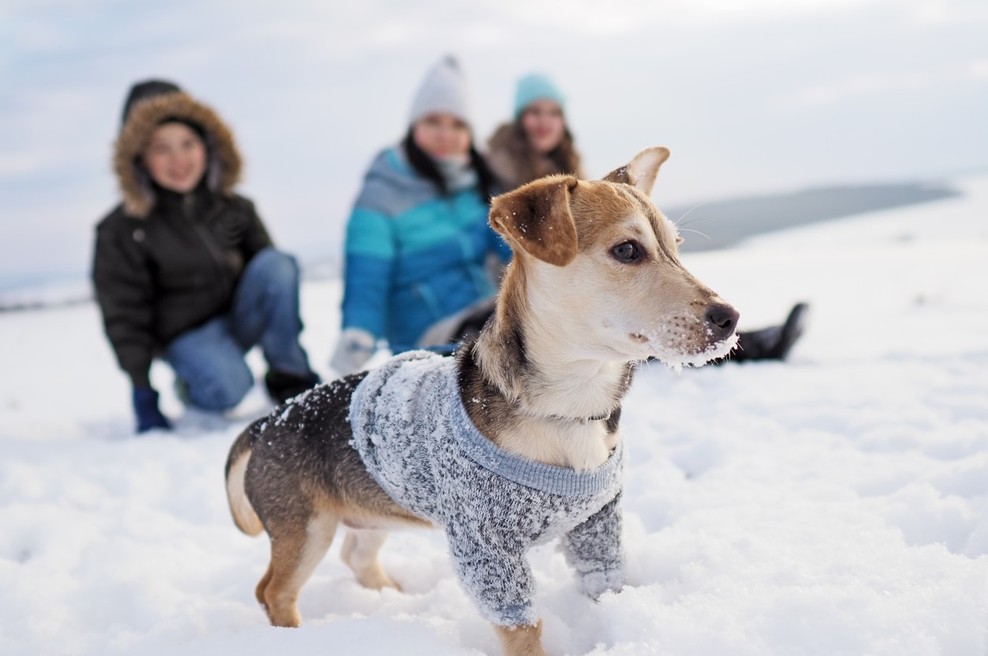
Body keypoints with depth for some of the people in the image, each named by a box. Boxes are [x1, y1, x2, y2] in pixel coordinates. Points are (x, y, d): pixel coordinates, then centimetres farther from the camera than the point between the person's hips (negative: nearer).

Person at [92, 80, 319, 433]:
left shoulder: (234, 208, 0)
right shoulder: (121, 231, -9)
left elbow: (270, 277, 8)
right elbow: (124, 318, -7)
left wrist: (287, 342, 2)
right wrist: (143, 393, -10)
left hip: (240, 316, 4)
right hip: (187, 333, -4)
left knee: (278, 263, -24)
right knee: (229, 387, -36)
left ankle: (290, 378, -14)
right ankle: (191, 386, 2)